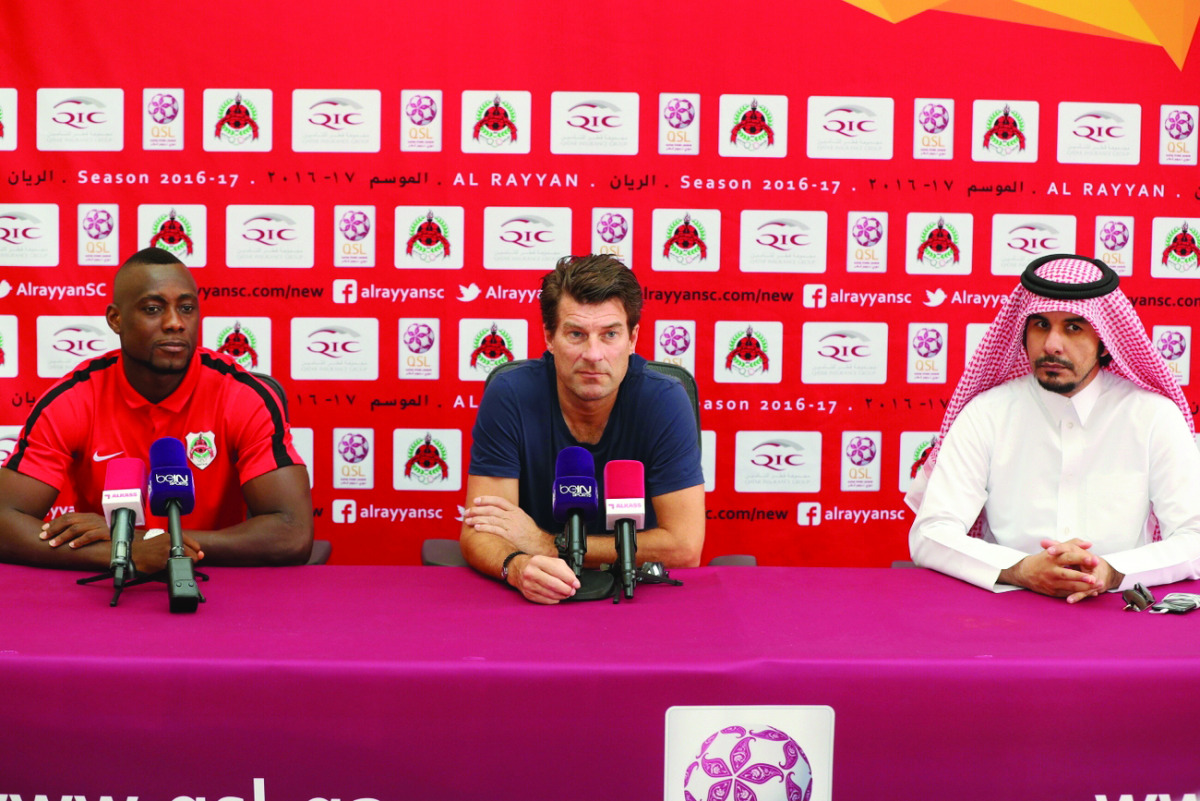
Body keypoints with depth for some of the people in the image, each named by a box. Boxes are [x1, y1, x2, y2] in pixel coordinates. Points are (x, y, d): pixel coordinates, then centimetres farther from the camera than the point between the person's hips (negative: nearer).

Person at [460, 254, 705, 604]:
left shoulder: (664, 401, -12)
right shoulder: (508, 397, -10)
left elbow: (684, 548, -15)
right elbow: (477, 532, -11)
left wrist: (547, 544, -16)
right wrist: (519, 566, -35)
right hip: (533, 600, 0)